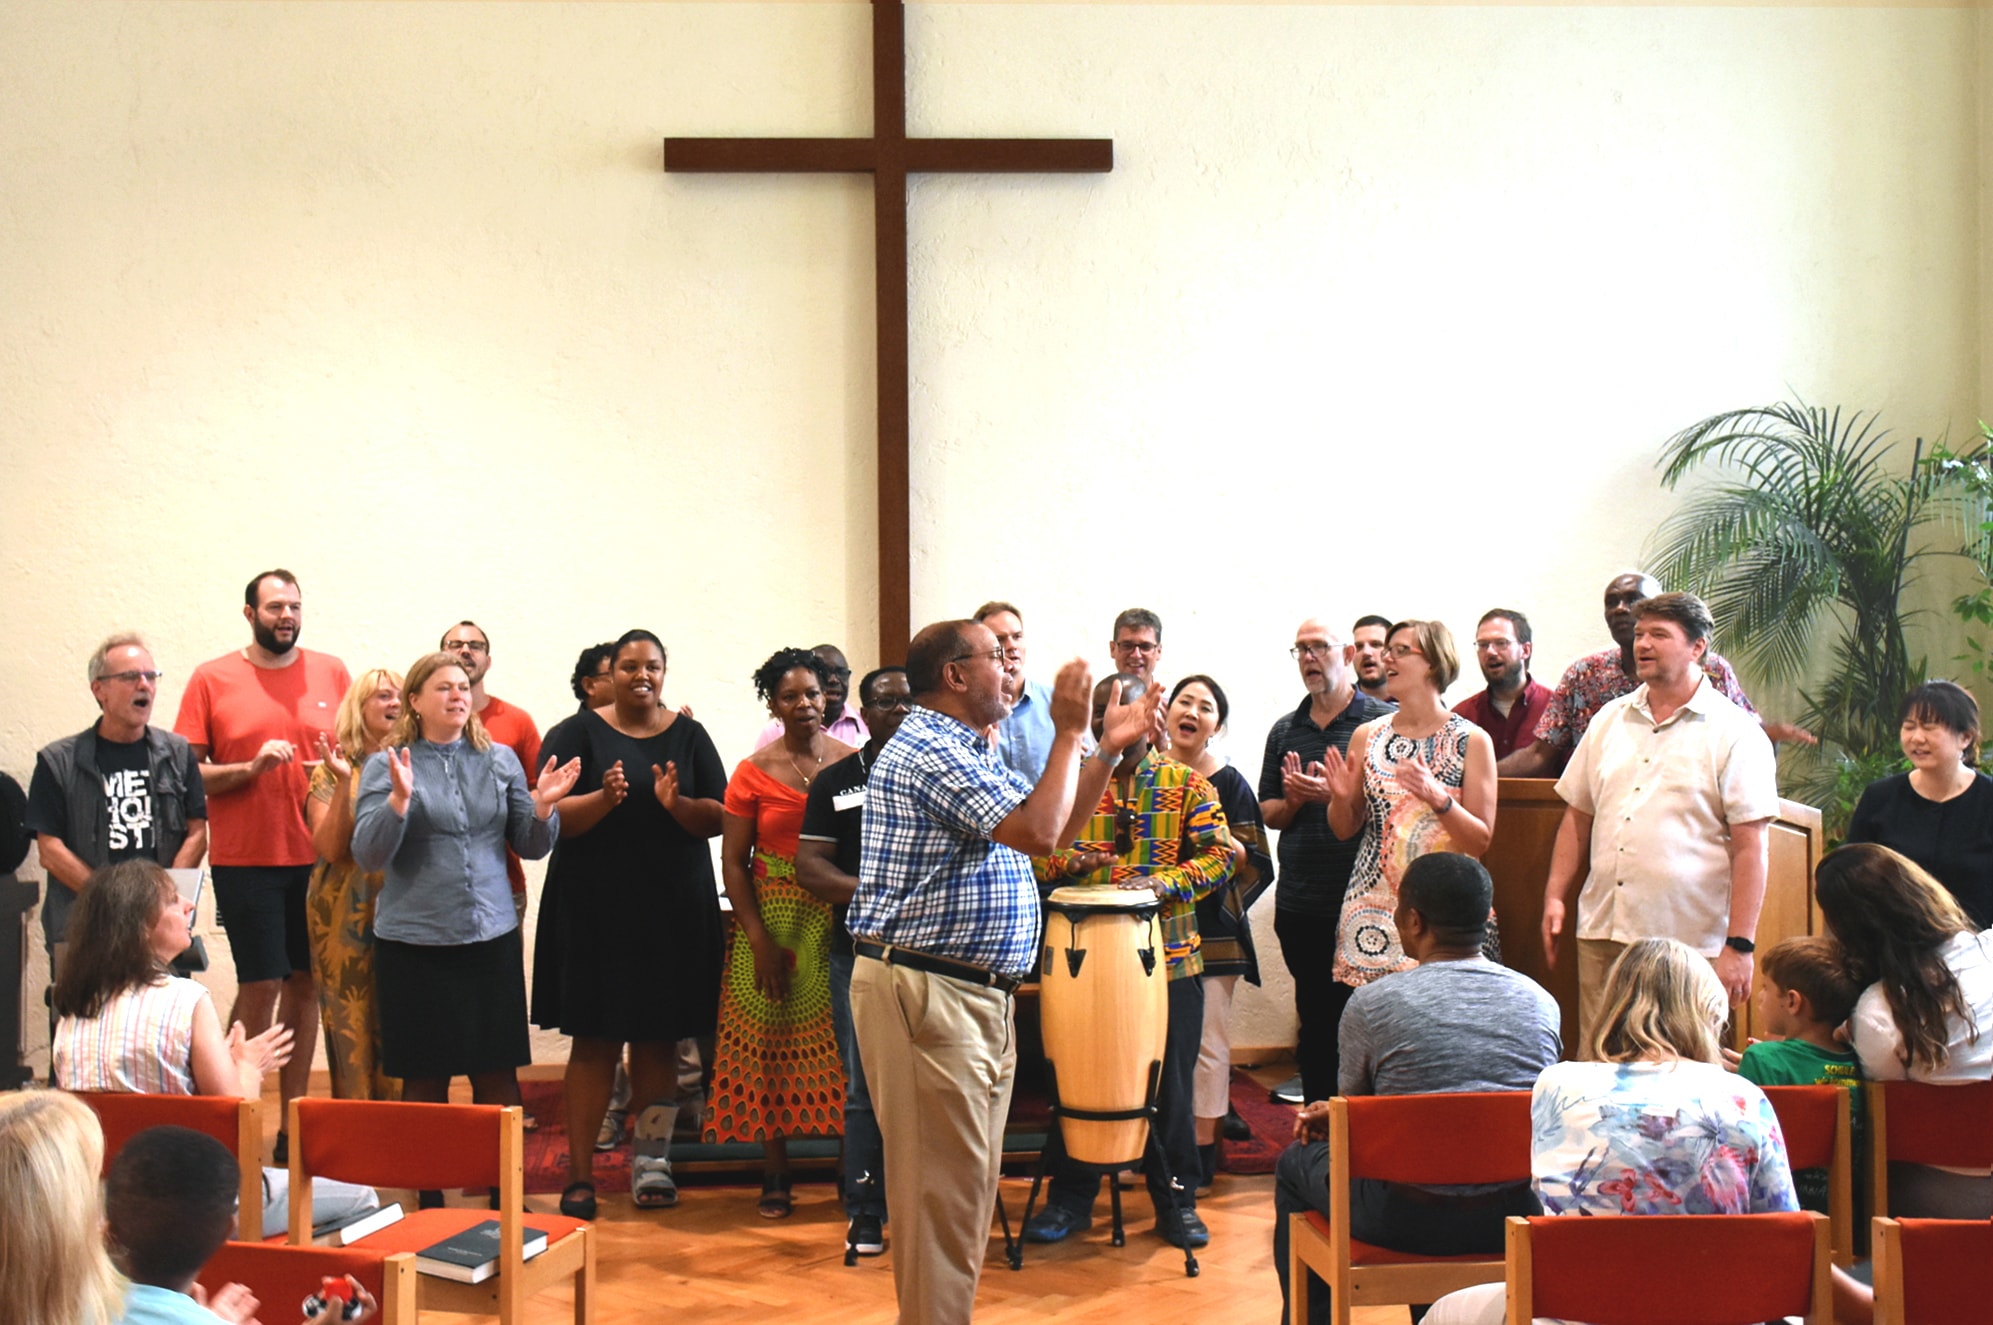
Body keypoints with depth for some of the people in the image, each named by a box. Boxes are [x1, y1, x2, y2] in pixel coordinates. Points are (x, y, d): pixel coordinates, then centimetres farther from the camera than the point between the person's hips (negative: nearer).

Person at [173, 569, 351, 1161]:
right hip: (246, 860, -3)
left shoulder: (331, 673, 8)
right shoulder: (211, 679, 1)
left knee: (305, 984, 6)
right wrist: (250, 768, -16)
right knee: (261, 984, -4)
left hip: (318, 858, 3)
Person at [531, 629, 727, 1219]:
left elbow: (717, 819, 2)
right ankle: (580, 1172, 4)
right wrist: (604, 799, -24)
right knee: (594, 1038, -1)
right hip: (595, 908, -2)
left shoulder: (689, 736, 8)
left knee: (659, 1038, 6)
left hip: (673, 910, 2)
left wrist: (676, 804, -18)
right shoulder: (577, 733, 3)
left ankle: (651, 1160, 16)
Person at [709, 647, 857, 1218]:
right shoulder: (754, 773, 0)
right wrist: (760, 940, -8)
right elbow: (733, 863, -1)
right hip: (774, 919, 0)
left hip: (842, 921, 1)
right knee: (772, 1044, 3)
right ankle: (775, 1176, 14)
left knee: (841, 1044, 0)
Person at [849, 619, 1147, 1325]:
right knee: (944, 1185, -6)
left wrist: (1107, 749, 17)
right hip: (926, 992, -11)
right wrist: (1069, 732, -14)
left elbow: (1048, 830, 22)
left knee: (971, 1180, 16)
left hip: (976, 995, 11)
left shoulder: (971, 752, 19)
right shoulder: (928, 751, -16)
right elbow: (1036, 833, -24)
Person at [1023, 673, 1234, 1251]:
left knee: (1169, 1083, 6)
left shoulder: (1187, 784, 3)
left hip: (1169, 957, -1)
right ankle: (1070, 1198, 20)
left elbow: (1219, 855, -4)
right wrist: (1071, 860, -16)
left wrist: (1163, 882, -20)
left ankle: (1176, 1201, 19)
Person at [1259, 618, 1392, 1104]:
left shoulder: (1382, 722, -1)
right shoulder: (1285, 730, 14)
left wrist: (1336, 794, -19)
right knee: (1315, 1019, 13)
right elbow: (1268, 813, 15)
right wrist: (1293, 799, -6)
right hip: (1299, 904, 5)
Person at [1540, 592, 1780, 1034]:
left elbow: (1750, 847, -7)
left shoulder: (1735, 733, -3)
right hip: (1602, 933, 5)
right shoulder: (1609, 720, 13)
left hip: (1688, 945, -5)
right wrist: (1555, 895, 9)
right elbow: (1578, 815, 18)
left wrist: (1739, 946, -13)